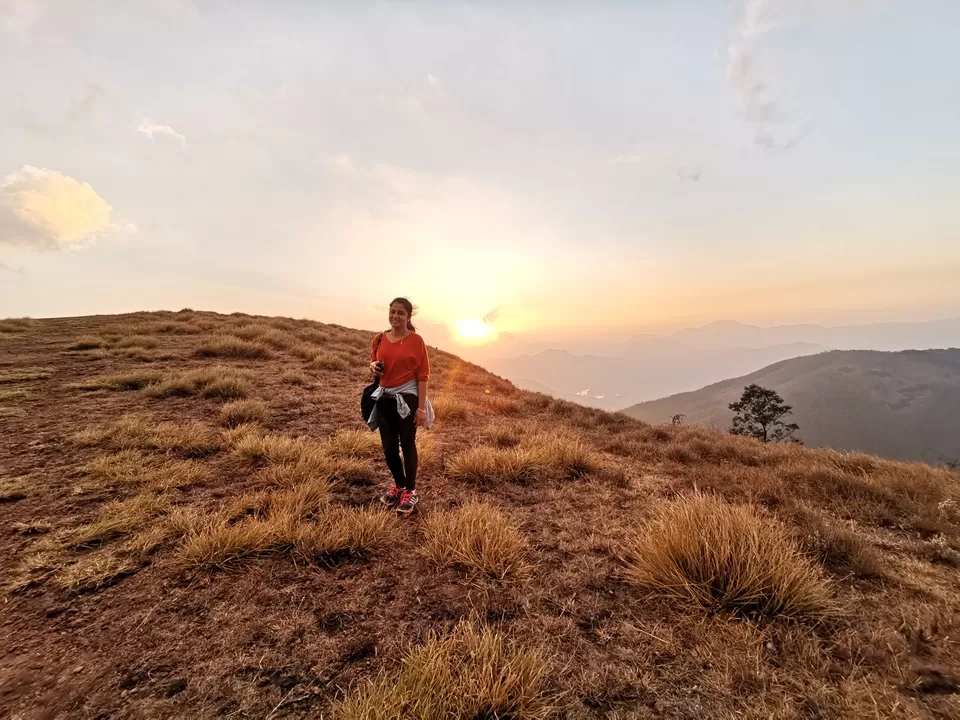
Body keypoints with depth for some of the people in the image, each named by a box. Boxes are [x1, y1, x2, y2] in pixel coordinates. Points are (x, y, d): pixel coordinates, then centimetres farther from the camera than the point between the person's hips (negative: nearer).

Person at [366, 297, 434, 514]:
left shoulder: (416, 340, -9)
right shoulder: (379, 339, 4)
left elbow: (423, 375, -9)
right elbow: (373, 363, 19)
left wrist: (421, 407, -13)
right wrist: (373, 367, -8)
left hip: (407, 398, -4)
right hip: (384, 398, 5)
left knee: (407, 445, 6)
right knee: (388, 448, 11)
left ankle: (410, 491, 24)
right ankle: (399, 485, 35)